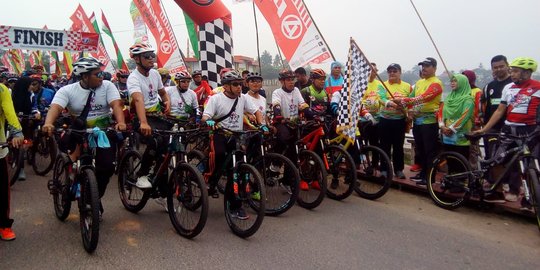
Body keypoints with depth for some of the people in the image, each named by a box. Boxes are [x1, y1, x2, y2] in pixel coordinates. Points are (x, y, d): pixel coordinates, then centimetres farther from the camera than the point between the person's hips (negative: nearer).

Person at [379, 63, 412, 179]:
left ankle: (399, 170, 18)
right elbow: (382, 99, -16)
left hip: (400, 121, 1)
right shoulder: (383, 85, 1)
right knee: (385, 146, 5)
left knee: (398, 146, 7)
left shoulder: (407, 86, 5)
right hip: (385, 120, -1)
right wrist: (390, 103, -36)